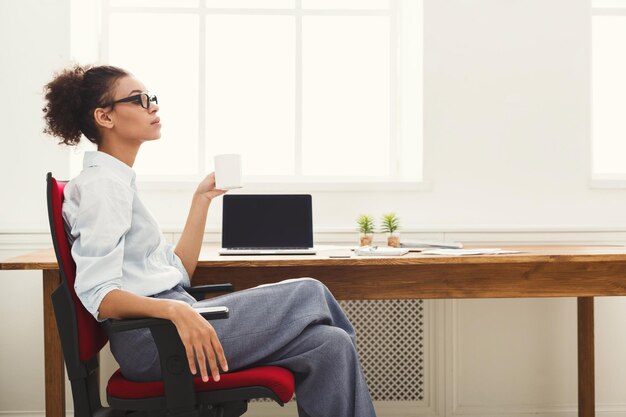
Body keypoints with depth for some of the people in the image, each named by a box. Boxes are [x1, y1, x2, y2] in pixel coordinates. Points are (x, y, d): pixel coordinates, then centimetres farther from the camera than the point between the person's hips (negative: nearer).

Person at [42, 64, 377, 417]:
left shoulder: (118, 181, 20)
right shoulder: (103, 183, -9)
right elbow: (99, 297, -19)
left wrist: (202, 199, 14)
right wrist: (176, 311, -33)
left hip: (165, 329, 9)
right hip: (150, 338, -9)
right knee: (309, 294, -9)